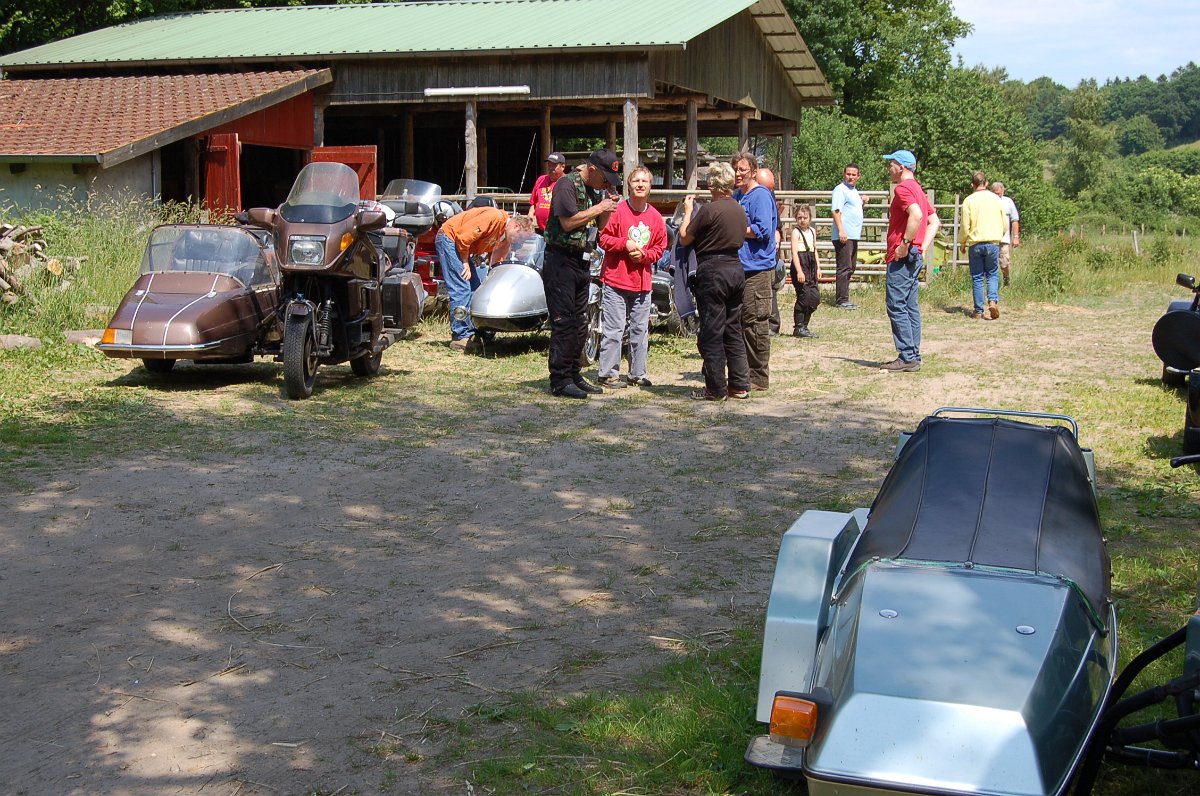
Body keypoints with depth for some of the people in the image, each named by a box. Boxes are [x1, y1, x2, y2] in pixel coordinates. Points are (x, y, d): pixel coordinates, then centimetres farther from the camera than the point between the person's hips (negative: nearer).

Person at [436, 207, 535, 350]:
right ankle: (460, 337, -14)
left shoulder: (506, 239, 5)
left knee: (476, 287, 9)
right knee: (461, 289, -15)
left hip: (463, 248, 10)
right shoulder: (495, 217, -24)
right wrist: (466, 263, -16)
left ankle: (473, 332, 13)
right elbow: (464, 236, -26)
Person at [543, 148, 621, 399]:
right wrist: (599, 208, -14)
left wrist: (609, 205, 3)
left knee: (579, 322, 12)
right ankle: (560, 380, -5)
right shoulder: (567, 184, -12)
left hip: (581, 262, 9)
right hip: (561, 262, -9)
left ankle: (573, 375, 20)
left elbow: (599, 226, 22)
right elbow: (568, 222, -21)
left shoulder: (593, 190, 14)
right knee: (563, 323, -8)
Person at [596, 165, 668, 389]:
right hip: (615, 280, -4)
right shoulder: (617, 210, -6)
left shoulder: (656, 217, 6)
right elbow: (604, 238, -4)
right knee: (613, 330, -5)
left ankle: (637, 374, 19)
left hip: (642, 282, 5)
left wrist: (643, 254, -8)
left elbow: (660, 248, 10)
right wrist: (625, 244, -17)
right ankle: (608, 373, 2)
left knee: (640, 330, 10)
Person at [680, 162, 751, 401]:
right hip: (736, 269, 7)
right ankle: (740, 385, 16)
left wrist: (688, 211, 8)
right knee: (733, 330, 14)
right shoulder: (740, 211, 7)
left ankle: (716, 389, 3)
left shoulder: (709, 210, -15)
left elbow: (684, 238, -7)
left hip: (713, 271, -7)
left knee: (711, 334, 0)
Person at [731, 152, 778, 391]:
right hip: (739, 266, 9)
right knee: (740, 323, 12)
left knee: (755, 323, -6)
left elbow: (763, 230, -18)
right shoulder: (736, 196, 18)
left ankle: (759, 378, -1)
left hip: (757, 268, -9)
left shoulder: (760, 195, -8)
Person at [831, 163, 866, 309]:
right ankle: (842, 300, -7)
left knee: (850, 268, 14)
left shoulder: (854, 191, 19)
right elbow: (835, 211, -19)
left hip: (853, 236, 10)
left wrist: (862, 203, 10)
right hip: (844, 236, -10)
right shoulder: (840, 189, -9)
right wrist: (841, 230, -28)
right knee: (844, 268, -9)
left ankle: (843, 298, 20)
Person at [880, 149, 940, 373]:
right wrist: (923, 247, 14)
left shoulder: (903, 188, -11)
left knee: (896, 306, -9)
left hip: (902, 256, -10)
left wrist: (905, 244, -23)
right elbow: (934, 222, 22)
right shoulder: (917, 189, 20)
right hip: (915, 257, 10)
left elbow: (916, 215, -29)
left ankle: (907, 358, -11)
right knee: (910, 307, 11)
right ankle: (913, 356, 14)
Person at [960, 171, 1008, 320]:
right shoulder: (996, 199, 4)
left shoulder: (969, 200, -4)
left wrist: (963, 243, 10)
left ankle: (978, 311, 5)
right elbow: (1005, 223, 9)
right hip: (993, 242, 1)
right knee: (992, 274, 10)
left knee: (977, 278, 5)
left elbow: (965, 225, -4)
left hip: (975, 243, -1)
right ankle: (993, 300, -14)